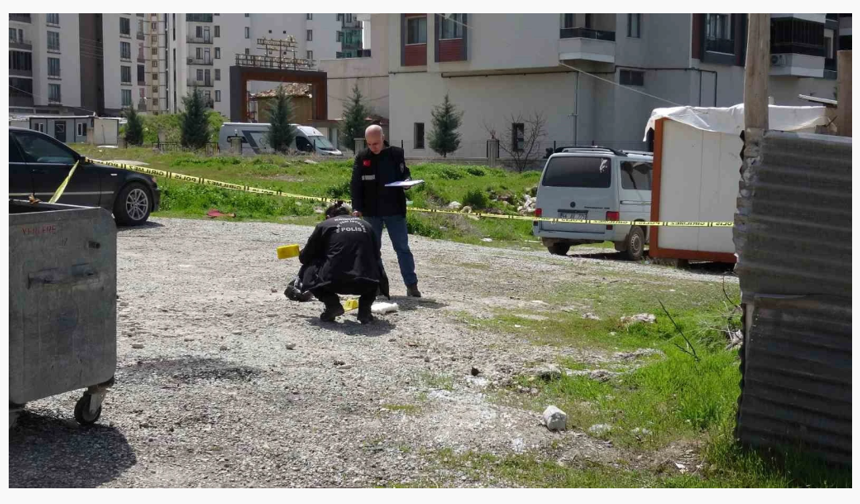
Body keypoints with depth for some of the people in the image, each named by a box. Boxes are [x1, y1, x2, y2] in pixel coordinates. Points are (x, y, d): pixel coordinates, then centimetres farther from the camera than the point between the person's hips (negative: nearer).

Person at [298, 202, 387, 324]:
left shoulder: (324, 225, 14)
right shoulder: (365, 225, 22)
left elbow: (304, 258, 20)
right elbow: (376, 256, 27)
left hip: (334, 281, -2)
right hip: (366, 283, 3)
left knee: (307, 270, 27)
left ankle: (332, 304, 6)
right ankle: (365, 307, 14)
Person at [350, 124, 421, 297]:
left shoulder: (396, 154, 0)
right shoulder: (362, 158, 1)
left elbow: (404, 175, 10)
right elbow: (355, 185, 1)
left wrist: (406, 181, -14)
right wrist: (357, 207, -9)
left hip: (394, 210, -1)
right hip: (371, 212, 1)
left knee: (402, 248, 0)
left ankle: (412, 284, 2)